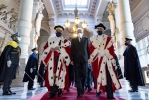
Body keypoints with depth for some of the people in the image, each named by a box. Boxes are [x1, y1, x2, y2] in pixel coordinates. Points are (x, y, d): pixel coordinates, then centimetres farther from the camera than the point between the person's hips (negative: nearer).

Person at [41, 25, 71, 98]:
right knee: (51, 74, -7)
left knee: (60, 74, -5)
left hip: (61, 60, -1)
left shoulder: (65, 41, 12)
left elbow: (68, 50, -1)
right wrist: (51, 48, -8)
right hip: (52, 59, 2)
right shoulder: (50, 39, 19)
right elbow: (45, 49, 11)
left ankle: (59, 90, 6)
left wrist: (59, 48, -11)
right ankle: (52, 91, -3)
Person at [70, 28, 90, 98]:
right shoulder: (73, 40, 12)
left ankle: (82, 89, 25)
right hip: (76, 60, 0)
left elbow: (88, 49, 9)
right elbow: (72, 50, 8)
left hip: (84, 59, 0)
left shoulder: (86, 39, 12)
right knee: (77, 76, -2)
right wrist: (72, 60, 0)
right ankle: (80, 92, 3)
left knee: (84, 75, 2)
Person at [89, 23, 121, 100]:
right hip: (96, 60, 1)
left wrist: (112, 58, -5)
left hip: (106, 60, 0)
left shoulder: (108, 39, 12)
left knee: (108, 76, -5)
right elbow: (91, 49, 5)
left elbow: (111, 49, 4)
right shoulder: (93, 39, 14)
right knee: (97, 75, 4)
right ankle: (98, 90, 21)